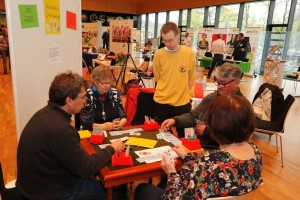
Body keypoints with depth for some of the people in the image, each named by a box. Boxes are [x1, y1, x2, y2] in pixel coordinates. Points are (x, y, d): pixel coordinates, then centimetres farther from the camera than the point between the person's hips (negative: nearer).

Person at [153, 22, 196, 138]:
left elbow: (191, 78, 5)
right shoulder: (159, 54, -7)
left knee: (183, 135, 14)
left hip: (183, 102, 0)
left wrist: (186, 94, 8)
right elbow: (157, 78, 5)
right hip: (162, 102, 1)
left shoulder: (189, 53, -7)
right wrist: (167, 91, 6)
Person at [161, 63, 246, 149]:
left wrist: (207, 131, -13)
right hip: (198, 144, 6)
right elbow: (194, 115, 11)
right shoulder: (212, 97, 8)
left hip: (218, 151, -6)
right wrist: (175, 120, -6)